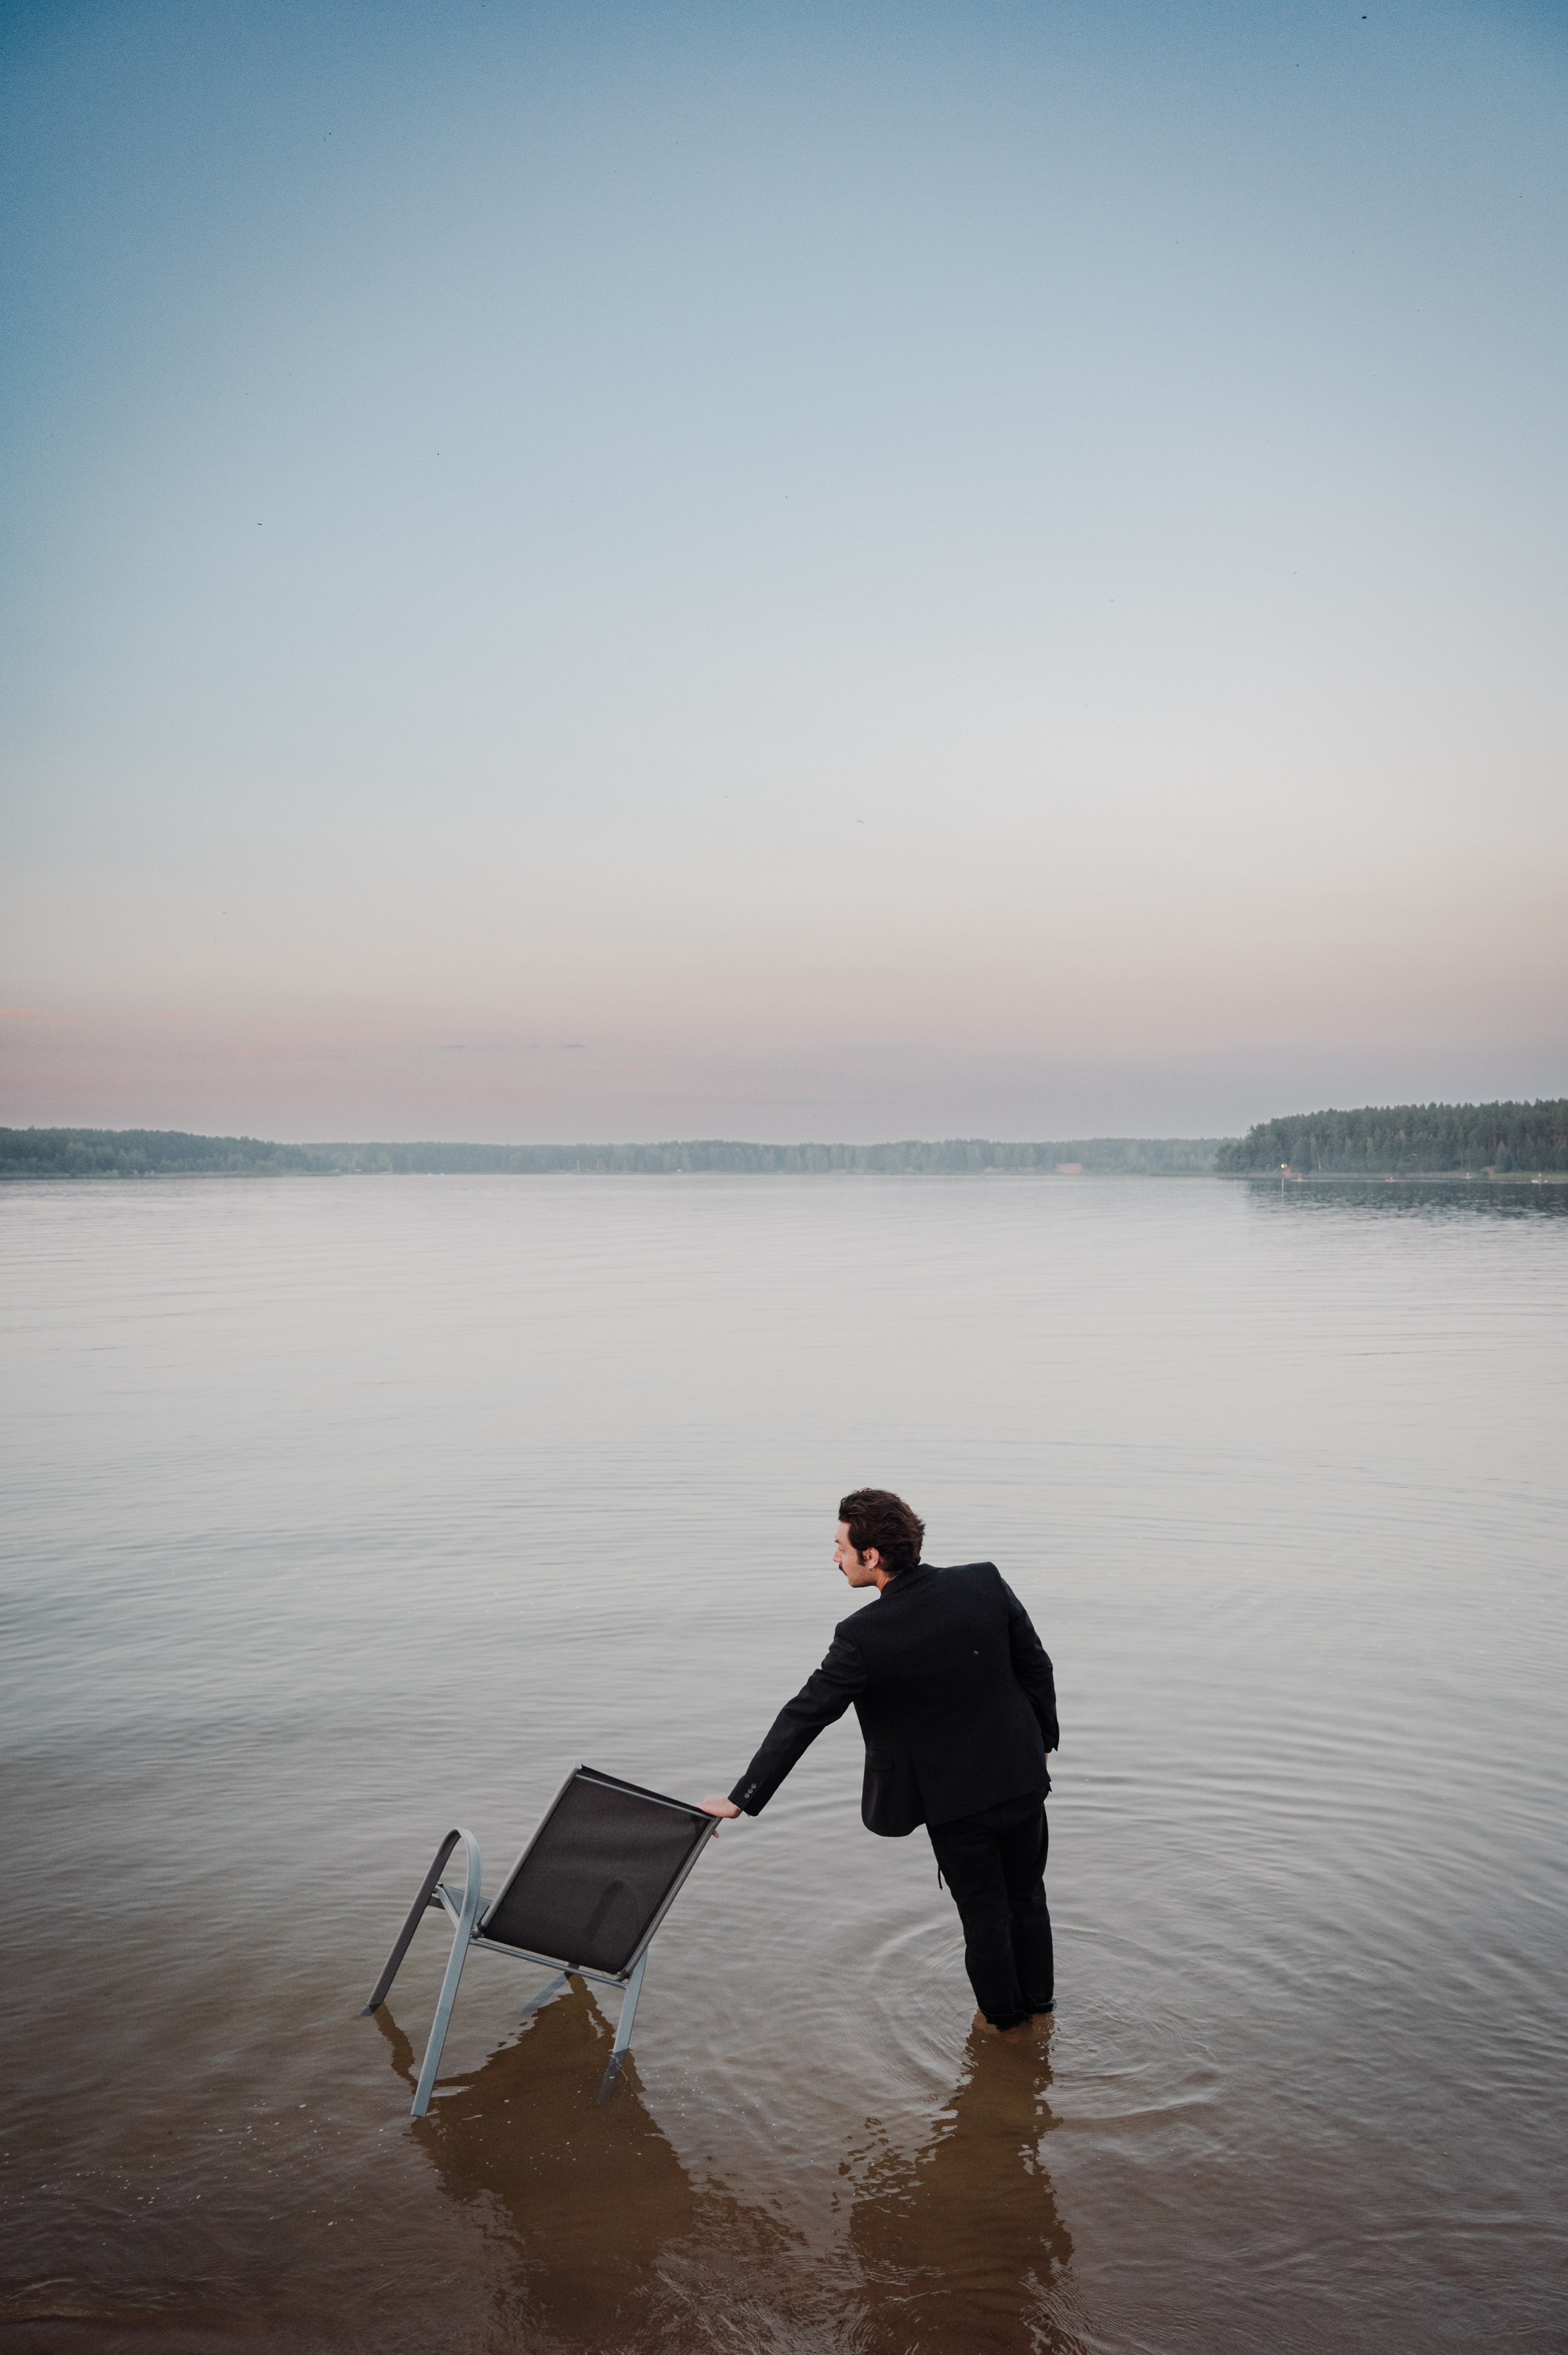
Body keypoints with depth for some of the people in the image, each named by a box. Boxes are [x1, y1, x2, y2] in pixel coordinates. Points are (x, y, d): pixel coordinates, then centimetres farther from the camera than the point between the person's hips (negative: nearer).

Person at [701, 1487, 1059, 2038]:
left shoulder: (863, 1637, -25)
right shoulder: (986, 1583, -15)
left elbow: (802, 1720, -20)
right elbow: (1036, 1667, -3)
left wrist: (741, 1799, -13)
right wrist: (1042, 1740, 14)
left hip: (954, 1798, -3)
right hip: (1022, 1776, 4)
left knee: (984, 1913, 19)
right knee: (1026, 1897, 25)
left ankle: (1005, 2018, 39)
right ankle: (1038, 2001, 43)